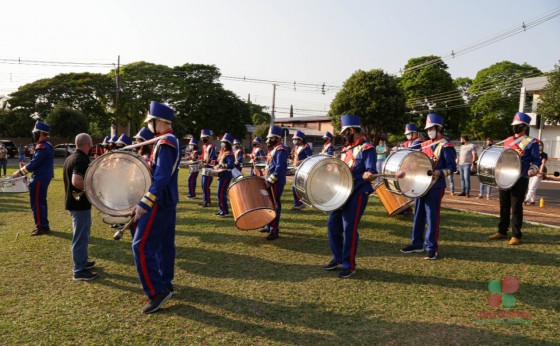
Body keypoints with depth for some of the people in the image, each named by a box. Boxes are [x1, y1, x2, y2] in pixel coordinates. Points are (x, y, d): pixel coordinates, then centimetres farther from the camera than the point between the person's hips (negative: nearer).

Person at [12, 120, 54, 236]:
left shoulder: (42, 147, -20)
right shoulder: (46, 145, 12)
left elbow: (33, 164, -20)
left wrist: (19, 172, -9)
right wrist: (25, 168, 12)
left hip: (40, 180, -10)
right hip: (42, 178, 10)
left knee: (36, 203, -2)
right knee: (41, 202, 17)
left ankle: (42, 227, 4)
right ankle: (44, 226, 25)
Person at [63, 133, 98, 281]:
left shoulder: (71, 157, 10)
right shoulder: (81, 160, -22)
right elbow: (76, 181, -35)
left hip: (73, 202, 10)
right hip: (80, 204, -10)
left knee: (81, 235, 22)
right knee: (81, 237, -1)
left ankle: (82, 262, 34)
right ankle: (79, 270, 8)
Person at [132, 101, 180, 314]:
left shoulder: (164, 143, -19)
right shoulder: (171, 141, 13)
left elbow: (162, 177, -27)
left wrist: (144, 203, -30)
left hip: (158, 202, -10)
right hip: (168, 201, 10)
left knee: (142, 246, -8)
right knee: (165, 244, 15)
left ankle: (157, 292, -4)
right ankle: (165, 285, 26)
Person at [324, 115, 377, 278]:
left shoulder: (367, 148, -10)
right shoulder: (346, 148, 16)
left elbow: (371, 170, -19)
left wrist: (368, 175, -40)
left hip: (357, 193, -8)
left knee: (349, 228, -6)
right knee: (333, 224, 9)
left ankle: (349, 265, 8)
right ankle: (338, 259, 25)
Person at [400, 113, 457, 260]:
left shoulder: (446, 146, -8)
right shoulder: (424, 145, 14)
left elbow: (452, 166, -12)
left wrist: (440, 172, -28)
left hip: (435, 187, -7)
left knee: (432, 217, -3)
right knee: (418, 215, 12)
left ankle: (431, 248, 6)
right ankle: (417, 244, 23)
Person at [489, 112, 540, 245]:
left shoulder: (531, 142, -3)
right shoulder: (507, 141, 14)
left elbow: (536, 160, -4)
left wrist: (532, 170, -23)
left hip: (520, 179, -6)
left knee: (516, 207, -2)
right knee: (504, 206, 11)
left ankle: (516, 236, 8)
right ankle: (502, 232, 22)